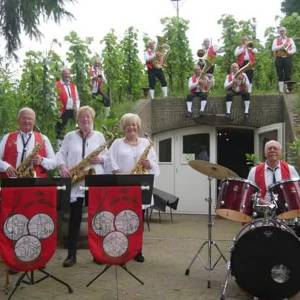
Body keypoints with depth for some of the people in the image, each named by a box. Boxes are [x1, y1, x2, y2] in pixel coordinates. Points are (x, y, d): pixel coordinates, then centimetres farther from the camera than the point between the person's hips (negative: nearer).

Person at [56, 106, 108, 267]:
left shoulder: (99, 136, 11)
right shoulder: (70, 136, 9)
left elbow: (108, 156, 12)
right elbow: (61, 154, 5)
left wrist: (101, 159, -9)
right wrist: (62, 167, -14)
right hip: (75, 182, -1)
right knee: (74, 218, 0)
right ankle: (71, 254, 5)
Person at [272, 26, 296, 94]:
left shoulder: (290, 40, 12)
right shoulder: (276, 40, 11)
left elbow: (294, 49, 4)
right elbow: (273, 48, -4)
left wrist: (289, 52, -17)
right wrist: (281, 46, -15)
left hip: (288, 58, 1)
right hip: (279, 59, 0)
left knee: (287, 75, -1)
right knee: (280, 75, -1)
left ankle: (286, 88, 6)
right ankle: (281, 89, 1)